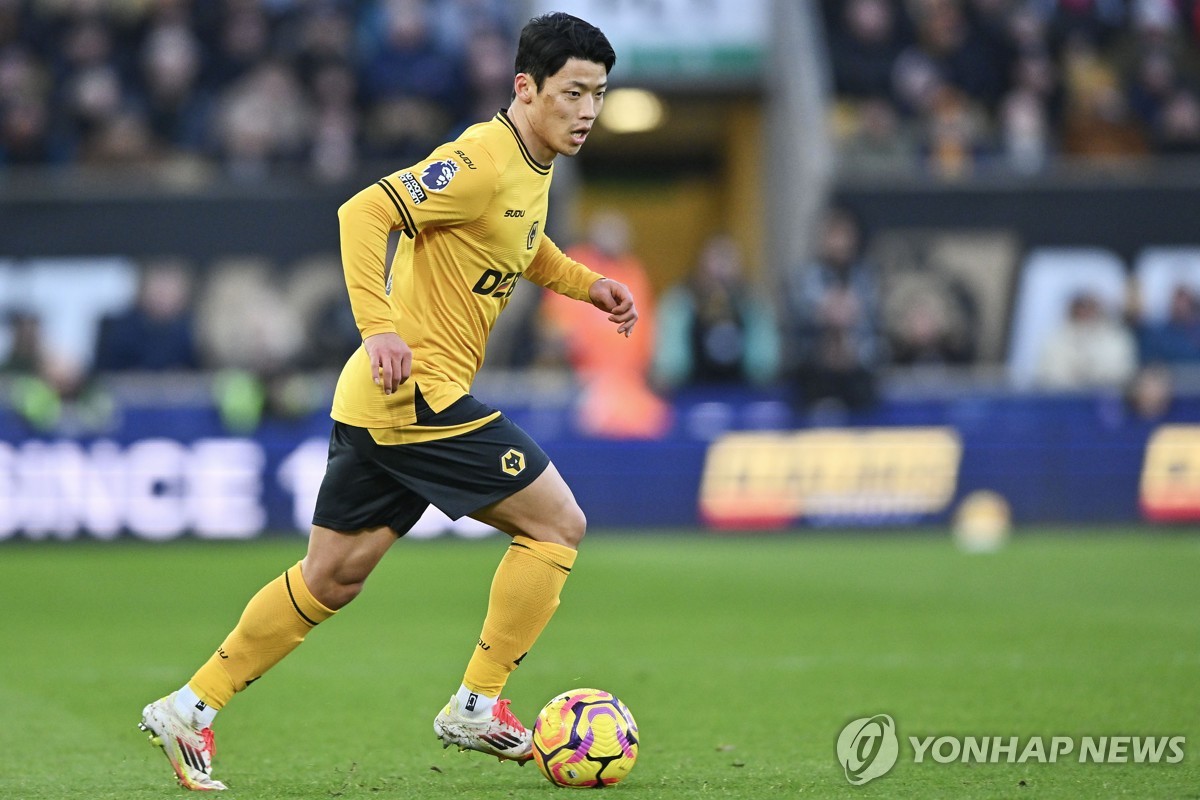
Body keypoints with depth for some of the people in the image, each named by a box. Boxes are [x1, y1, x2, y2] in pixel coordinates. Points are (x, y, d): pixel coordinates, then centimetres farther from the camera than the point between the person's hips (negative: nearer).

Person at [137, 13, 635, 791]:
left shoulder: (531, 166, 13)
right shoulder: (482, 161, -17)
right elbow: (365, 213, -25)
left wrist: (586, 283, 19)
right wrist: (379, 327, -33)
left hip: (378, 402, 10)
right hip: (419, 396, -10)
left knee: (330, 578, 14)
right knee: (558, 524, -4)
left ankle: (190, 708, 18)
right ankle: (476, 705, 3)